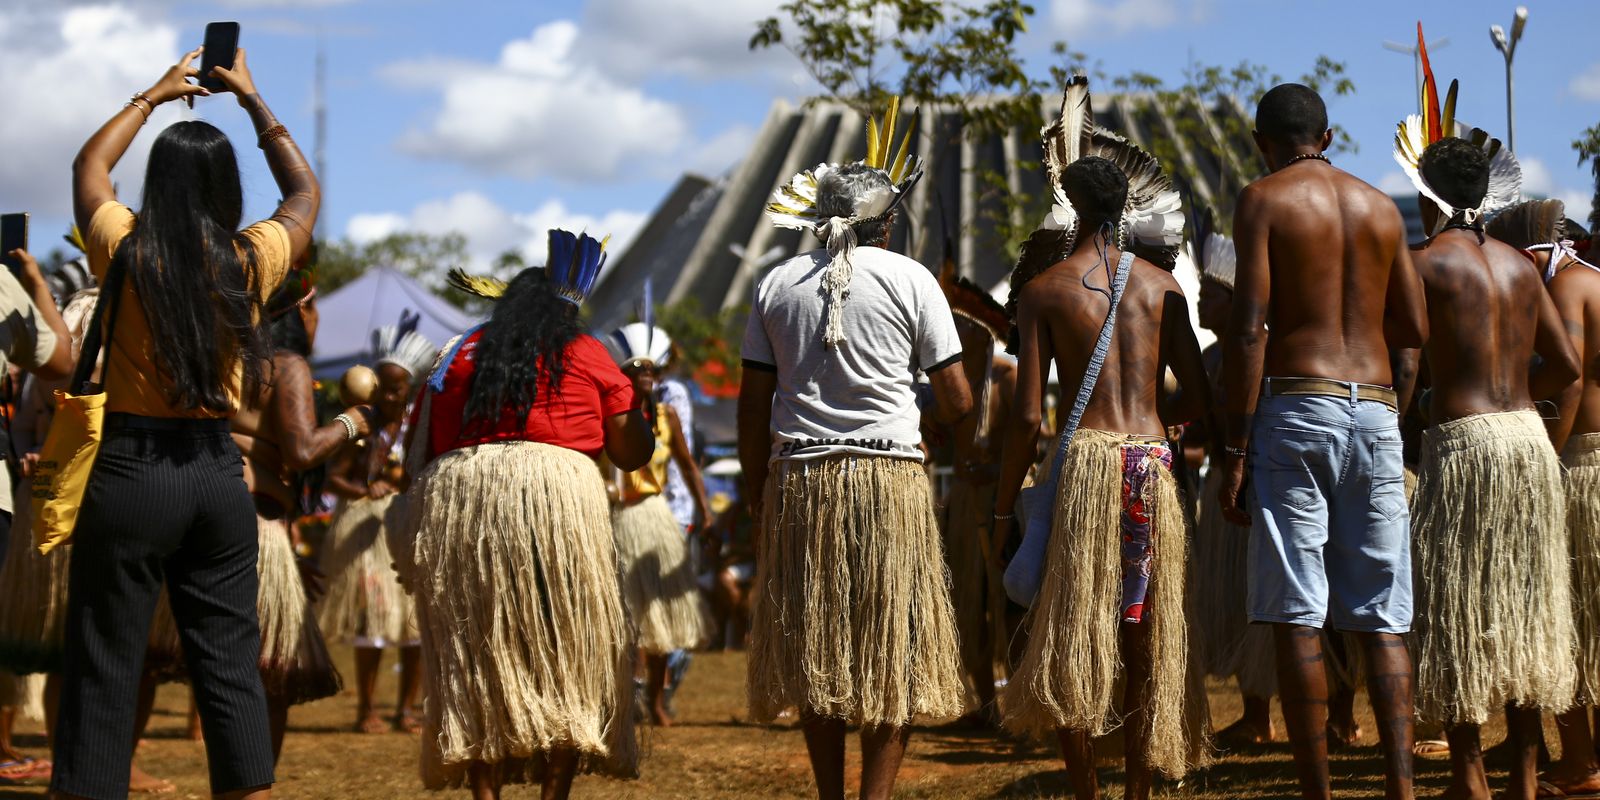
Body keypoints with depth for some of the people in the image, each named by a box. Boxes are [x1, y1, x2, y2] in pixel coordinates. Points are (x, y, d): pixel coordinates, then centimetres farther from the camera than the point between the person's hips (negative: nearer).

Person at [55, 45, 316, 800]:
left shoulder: (126, 251, -4)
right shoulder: (250, 260, -1)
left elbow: (89, 166, 18)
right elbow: (305, 192, 21)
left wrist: (152, 96, 29)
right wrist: (254, 102, 28)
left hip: (132, 470, -2)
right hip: (219, 472, 2)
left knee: (104, 671, 0)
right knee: (231, 665, 8)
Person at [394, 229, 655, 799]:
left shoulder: (456, 358, 19)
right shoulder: (586, 354, 12)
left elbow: (416, 460, 15)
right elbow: (634, 454, 13)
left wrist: (412, 548, 20)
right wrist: (641, 398, 28)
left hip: (451, 500, 3)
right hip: (557, 493, -2)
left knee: (472, 657, 7)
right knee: (565, 653, 6)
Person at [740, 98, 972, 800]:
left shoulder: (777, 284, 8)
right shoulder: (909, 279, 0)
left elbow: (752, 409, 7)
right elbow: (956, 400, -1)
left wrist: (758, 498, 14)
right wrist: (928, 427, 21)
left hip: (798, 483, 3)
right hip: (890, 479, -3)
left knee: (813, 653, 10)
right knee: (893, 653, 2)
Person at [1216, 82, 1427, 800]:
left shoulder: (1264, 201, 0)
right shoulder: (1381, 207, 15)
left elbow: (1249, 327, -8)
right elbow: (1414, 327, 17)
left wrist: (1234, 451, -8)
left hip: (1297, 407, -4)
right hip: (1377, 411, 4)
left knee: (1297, 615, -2)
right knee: (1381, 618, 5)